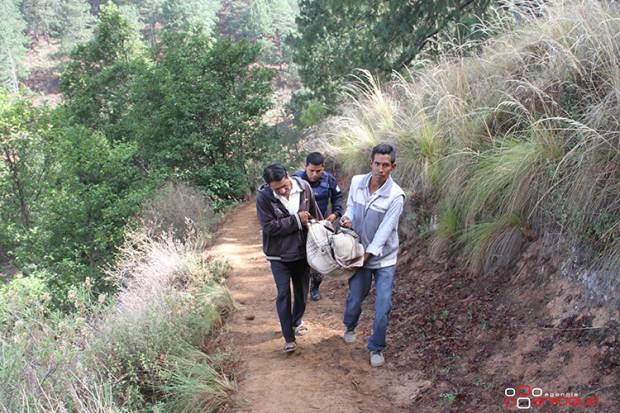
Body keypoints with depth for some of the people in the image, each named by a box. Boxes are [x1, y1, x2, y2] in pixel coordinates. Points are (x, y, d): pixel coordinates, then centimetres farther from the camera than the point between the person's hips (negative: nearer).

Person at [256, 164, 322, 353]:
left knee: (302, 291, 18)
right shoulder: (263, 197, -21)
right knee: (283, 295, -1)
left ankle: (296, 322, 44)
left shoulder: (304, 187, -11)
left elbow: (315, 214, 3)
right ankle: (289, 338, 10)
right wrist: (296, 220, -25)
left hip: (303, 251, 3)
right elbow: (269, 227, -24)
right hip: (279, 254, -3)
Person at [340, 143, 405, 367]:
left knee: (383, 307, -2)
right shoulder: (357, 182, -8)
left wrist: (367, 255, -19)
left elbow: (384, 231, -20)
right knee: (354, 298, 15)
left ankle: (376, 348, 21)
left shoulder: (396, 196, -21)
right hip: (359, 253, 3)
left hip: (384, 258, -3)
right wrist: (347, 218, -12)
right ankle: (350, 326, 50)